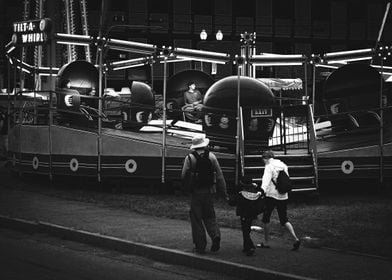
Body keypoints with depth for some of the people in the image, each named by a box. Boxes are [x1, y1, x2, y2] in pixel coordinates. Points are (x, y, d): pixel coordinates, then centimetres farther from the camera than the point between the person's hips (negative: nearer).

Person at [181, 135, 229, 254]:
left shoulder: (190, 158, -7)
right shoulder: (211, 156, 1)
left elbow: (184, 176, -6)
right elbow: (219, 176, 2)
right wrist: (224, 192, 6)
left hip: (196, 192, -3)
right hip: (209, 191, 3)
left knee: (196, 219, 7)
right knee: (209, 216, 18)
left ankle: (200, 246, 7)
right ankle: (215, 234, -7)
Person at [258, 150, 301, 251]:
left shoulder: (269, 167, -9)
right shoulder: (283, 165, 11)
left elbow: (266, 179, -24)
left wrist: (262, 190, -37)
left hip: (272, 195, -6)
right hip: (284, 196, 6)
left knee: (266, 218, 8)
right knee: (284, 219, 10)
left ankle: (266, 242, 12)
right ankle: (295, 239, -6)